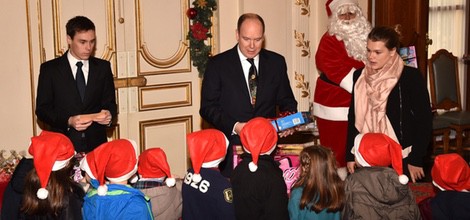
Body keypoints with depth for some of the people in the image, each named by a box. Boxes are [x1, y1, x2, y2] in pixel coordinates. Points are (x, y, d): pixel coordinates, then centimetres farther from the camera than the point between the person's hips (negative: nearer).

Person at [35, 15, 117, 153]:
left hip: (96, 144, 2)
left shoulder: (103, 67, 8)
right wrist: (68, 121, -17)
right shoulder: (49, 69, 1)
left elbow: (110, 103, 11)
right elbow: (42, 109, 0)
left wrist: (108, 114, -13)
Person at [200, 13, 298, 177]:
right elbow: (208, 108, -2)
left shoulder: (276, 62, 7)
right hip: (232, 146, -2)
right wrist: (234, 126, -17)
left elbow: (287, 101, 13)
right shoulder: (217, 64, 0)